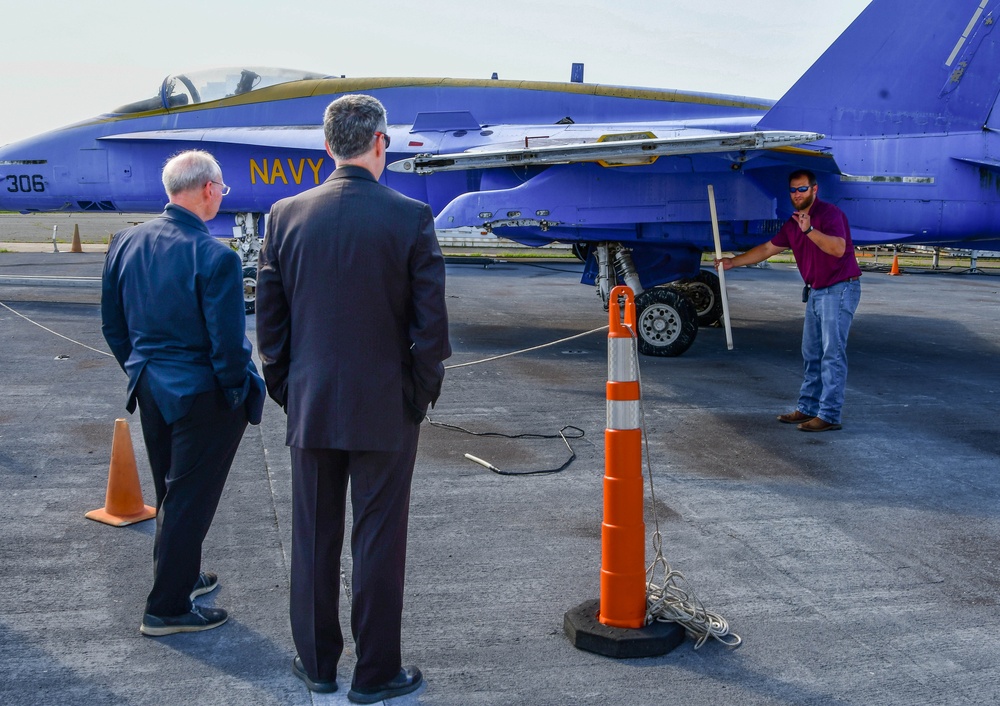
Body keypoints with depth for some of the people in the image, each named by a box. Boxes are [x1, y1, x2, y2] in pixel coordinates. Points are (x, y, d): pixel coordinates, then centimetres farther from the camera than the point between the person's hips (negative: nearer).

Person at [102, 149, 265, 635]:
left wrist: (140, 371, 18)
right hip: (201, 395, -7)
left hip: (150, 389, 7)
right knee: (191, 500, 5)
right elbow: (228, 343, -22)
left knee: (171, 493, 24)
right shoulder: (214, 257, -23)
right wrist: (238, 393, -6)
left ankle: (179, 574, 42)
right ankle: (167, 608, 15)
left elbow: (113, 325, 8)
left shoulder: (126, 242, -1)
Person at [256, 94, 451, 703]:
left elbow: (270, 317, 3)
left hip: (311, 407, 3)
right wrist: (423, 391, 2)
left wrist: (284, 388, 13)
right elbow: (431, 321, -11)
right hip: (385, 411, -3)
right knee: (379, 541, 7)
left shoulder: (286, 215, -1)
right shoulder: (412, 218, -10)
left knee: (314, 539, 14)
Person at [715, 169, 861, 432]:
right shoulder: (792, 223, 12)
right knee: (811, 354, 12)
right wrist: (734, 262, 15)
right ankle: (807, 409, 19)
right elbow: (767, 248, 18)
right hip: (816, 291, 9)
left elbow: (838, 248, -27)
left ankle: (829, 415, -8)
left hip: (839, 289, -9)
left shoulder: (829, 213, -14)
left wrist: (809, 230, -35)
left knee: (832, 353, -9)